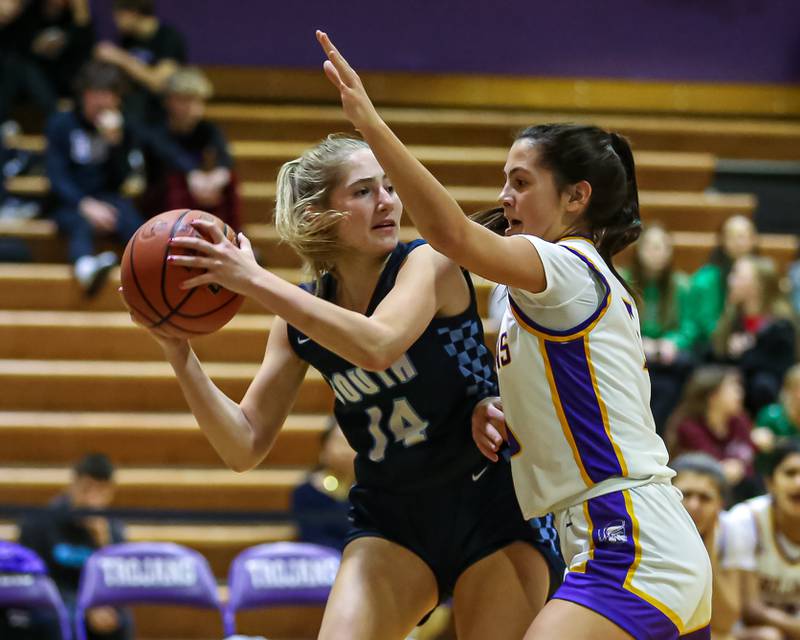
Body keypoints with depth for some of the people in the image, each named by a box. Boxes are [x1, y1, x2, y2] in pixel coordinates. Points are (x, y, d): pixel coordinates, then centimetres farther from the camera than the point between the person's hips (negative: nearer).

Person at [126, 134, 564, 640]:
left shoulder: (431, 263, -14)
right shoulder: (300, 320, 0)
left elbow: (378, 346, -35)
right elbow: (246, 447, -1)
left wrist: (255, 281, -35)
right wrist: (180, 353, -12)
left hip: (492, 509, -3)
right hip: (390, 517, 3)